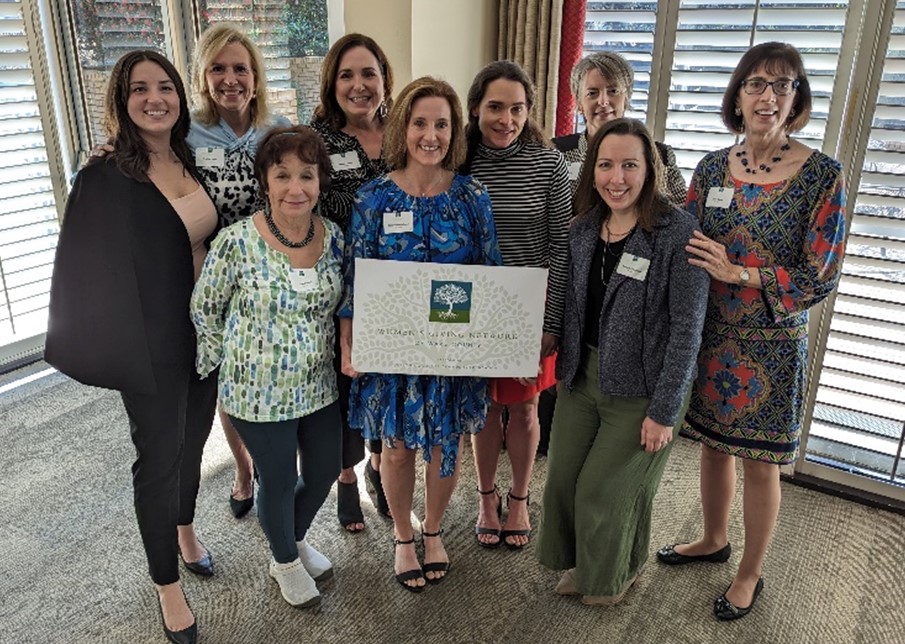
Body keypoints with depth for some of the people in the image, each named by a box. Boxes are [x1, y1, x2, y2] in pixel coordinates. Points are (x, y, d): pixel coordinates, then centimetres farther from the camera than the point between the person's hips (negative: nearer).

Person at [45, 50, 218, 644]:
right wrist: (112, 349, -15)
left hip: (206, 331, 6)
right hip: (153, 343, -5)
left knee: (194, 439, 22)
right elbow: (89, 273, -13)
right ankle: (167, 584, 28)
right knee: (159, 456, 8)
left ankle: (185, 527, 49)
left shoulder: (191, 164, 3)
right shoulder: (105, 180, -14)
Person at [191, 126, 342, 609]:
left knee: (325, 470, 18)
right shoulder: (237, 241, -18)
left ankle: (297, 538, 50)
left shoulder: (334, 236, -4)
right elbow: (204, 308, -6)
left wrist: (341, 356, 7)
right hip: (259, 392, -4)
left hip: (319, 386, 5)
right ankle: (285, 561, 43)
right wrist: (223, 366, -1)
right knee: (279, 483, 12)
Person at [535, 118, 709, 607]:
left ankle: (618, 571, 41)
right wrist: (566, 367, 9)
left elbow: (686, 329, -17)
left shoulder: (678, 232, -17)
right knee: (563, 478, 13)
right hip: (582, 375, 6)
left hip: (640, 388, -5)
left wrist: (665, 411, -17)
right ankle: (581, 562, 43)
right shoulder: (584, 227, 1)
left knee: (607, 488, 9)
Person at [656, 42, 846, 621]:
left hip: (773, 345, -4)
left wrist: (739, 273, -22)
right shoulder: (713, 167, 1)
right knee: (713, 443, 18)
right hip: (711, 334, 4)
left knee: (760, 462, 9)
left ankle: (750, 575, 31)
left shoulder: (822, 175, -10)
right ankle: (714, 539, 43)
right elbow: (688, 251, 5)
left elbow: (821, 277, -12)